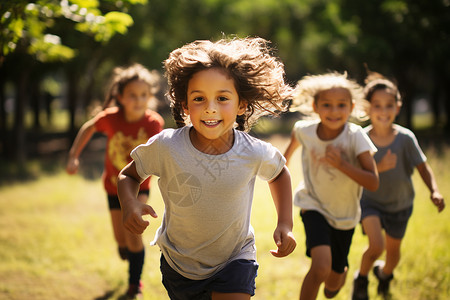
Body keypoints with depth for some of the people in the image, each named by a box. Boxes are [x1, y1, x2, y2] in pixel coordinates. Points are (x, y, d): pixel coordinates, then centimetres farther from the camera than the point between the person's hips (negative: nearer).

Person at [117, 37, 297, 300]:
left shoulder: (254, 153, -20)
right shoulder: (166, 147, -23)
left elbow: (279, 173, 5)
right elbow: (129, 175, -5)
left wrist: (285, 223, -3)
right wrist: (130, 204, -26)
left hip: (235, 260, -1)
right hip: (180, 264, 1)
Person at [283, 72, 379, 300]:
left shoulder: (355, 136, -20)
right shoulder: (304, 130, -14)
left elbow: (373, 183, -23)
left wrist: (341, 163, -34)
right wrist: (285, 160, 27)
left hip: (344, 215, 1)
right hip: (314, 206, -1)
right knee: (321, 268, -28)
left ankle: (341, 272, 52)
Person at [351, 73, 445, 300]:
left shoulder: (405, 137, -17)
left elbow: (422, 166, -9)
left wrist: (434, 191, -23)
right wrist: (379, 168, -35)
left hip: (399, 204, 2)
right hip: (371, 202, -2)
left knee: (393, 251, 16)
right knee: (376, 246, -22)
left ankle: (384, 273, 53)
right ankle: (361, 279, 10)